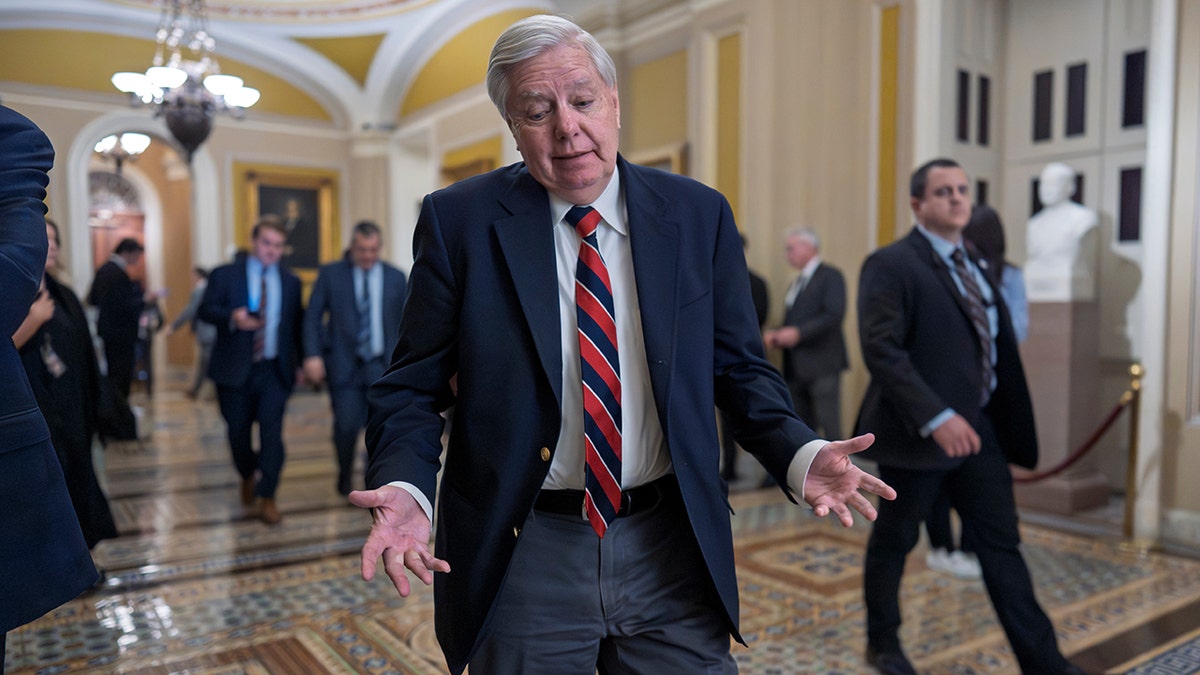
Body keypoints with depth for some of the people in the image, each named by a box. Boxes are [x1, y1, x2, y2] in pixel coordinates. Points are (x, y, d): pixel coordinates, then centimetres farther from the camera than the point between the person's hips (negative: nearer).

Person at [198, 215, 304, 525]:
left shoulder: (290, 282, 8)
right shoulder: (225, 275, 1)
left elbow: (297, 323, 10)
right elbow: (204, 310, -6)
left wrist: (300, 361, 3)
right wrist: (232, 317, -26)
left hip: (275, 371, 0)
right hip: (235, 370, 0)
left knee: (272, 429, -10)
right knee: (238, 431, 11)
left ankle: (267, 497, -1)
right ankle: (248, 477, 39)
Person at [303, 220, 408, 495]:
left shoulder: (396, 277, 6)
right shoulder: (330, 274, 2)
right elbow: (312, 316, 1)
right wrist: (313, 355, -10)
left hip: (383, 366, 1)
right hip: (344, 366, -1)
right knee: (346, 425, -5)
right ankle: (345, 473, 25)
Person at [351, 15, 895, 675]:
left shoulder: (698, 214, 0)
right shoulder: (458, 220, -5)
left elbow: (739, 368, 5)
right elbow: (411, 387, -2)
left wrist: (800, 455, -12)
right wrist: (405, 489, -19)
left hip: (673, 550, 2)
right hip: (520, 557, -1)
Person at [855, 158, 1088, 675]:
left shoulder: (974, 266, 13)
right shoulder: (890, 264, -12)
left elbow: (994, 346, 14)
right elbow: (882, 350, -21)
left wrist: (1008, 424, 8)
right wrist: (936, 418, -27)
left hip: (977, 427, 7)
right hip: (917, 432, -7)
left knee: (1001, 543, 11)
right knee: (894, 541, 10)